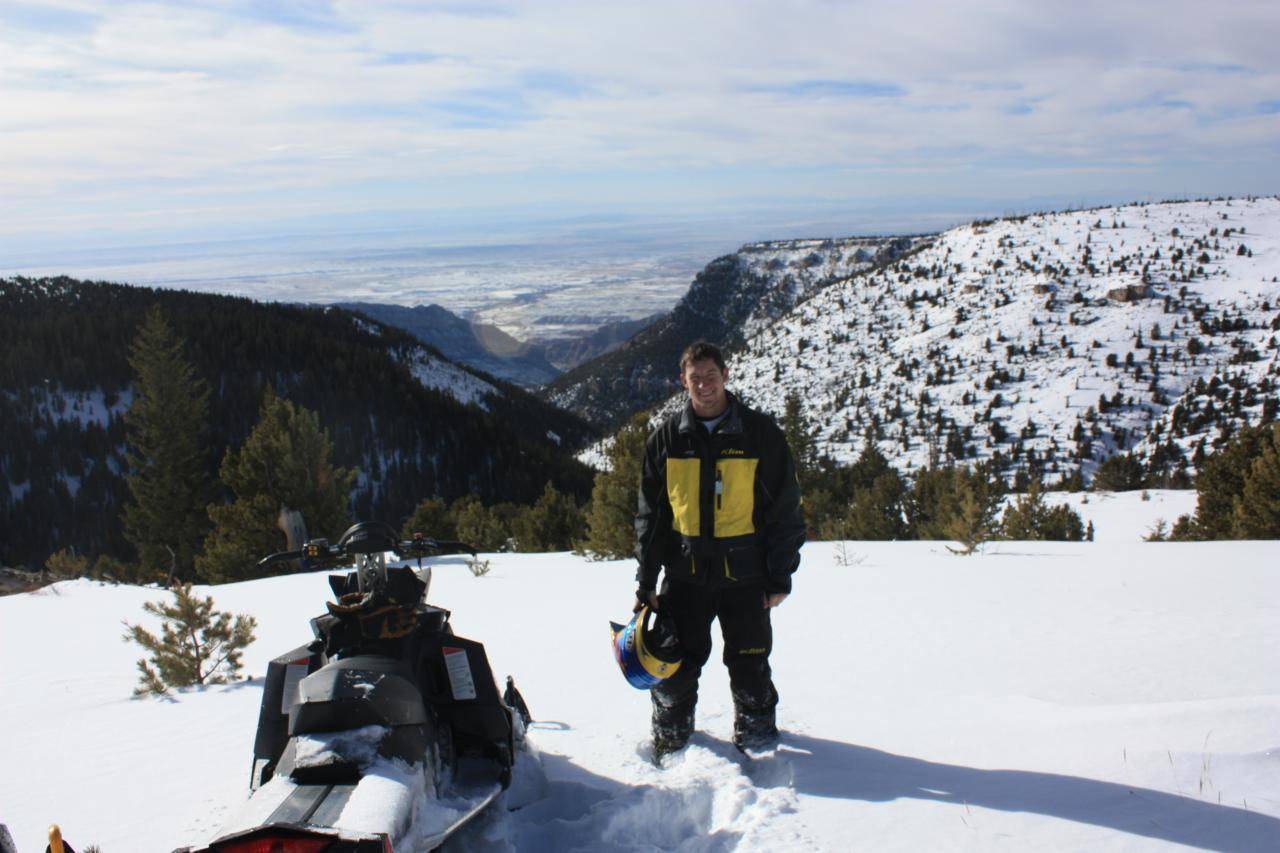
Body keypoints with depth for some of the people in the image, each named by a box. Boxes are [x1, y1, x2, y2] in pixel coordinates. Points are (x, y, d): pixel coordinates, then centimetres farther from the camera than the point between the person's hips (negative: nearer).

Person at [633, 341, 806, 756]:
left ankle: (758, 749, 27)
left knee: (750, 671, 7)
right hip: (684, 573, 2)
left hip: (745, 574, -1)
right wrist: (645, 580, 4)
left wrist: (780, 577, -2)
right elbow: (651, 514, 8)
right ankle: (669, 747, 28)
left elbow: (785, 510, 1)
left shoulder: (761, 434, -2)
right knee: (675, 668, 8)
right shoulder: (667, 439, 4)